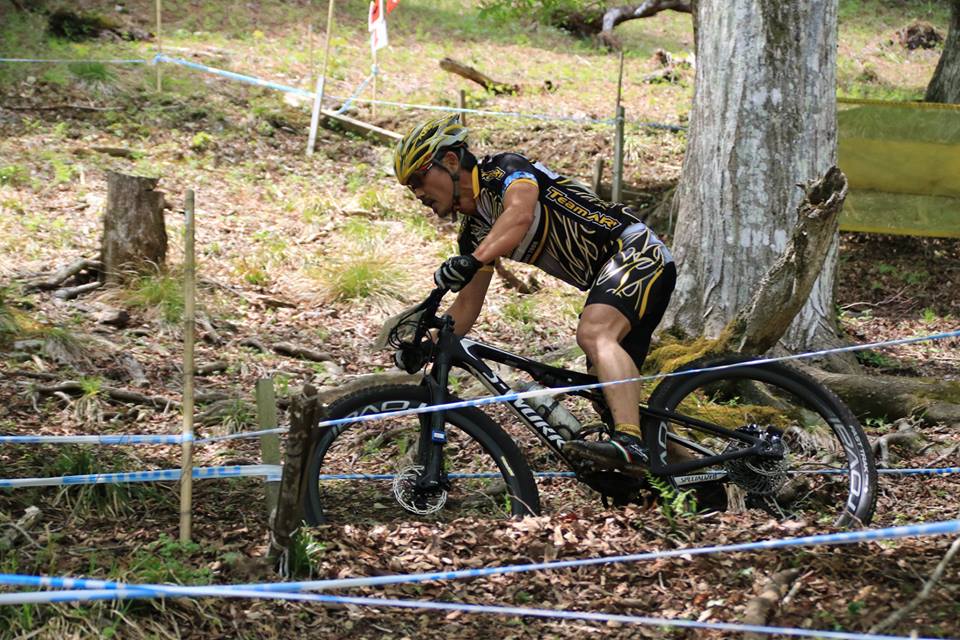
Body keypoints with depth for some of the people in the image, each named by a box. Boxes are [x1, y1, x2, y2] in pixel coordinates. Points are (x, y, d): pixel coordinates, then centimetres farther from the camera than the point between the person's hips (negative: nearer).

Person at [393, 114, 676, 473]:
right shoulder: (474, 231, 14)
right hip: (608, 275, 11)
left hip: (638, 252, -11)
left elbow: (520, 213, -34)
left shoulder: (503, 170, -12)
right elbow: (468, 303, 17)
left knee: (594, 335, -32)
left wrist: (471, 261, -49)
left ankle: (630, 443, -49)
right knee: (615, 382, 7)